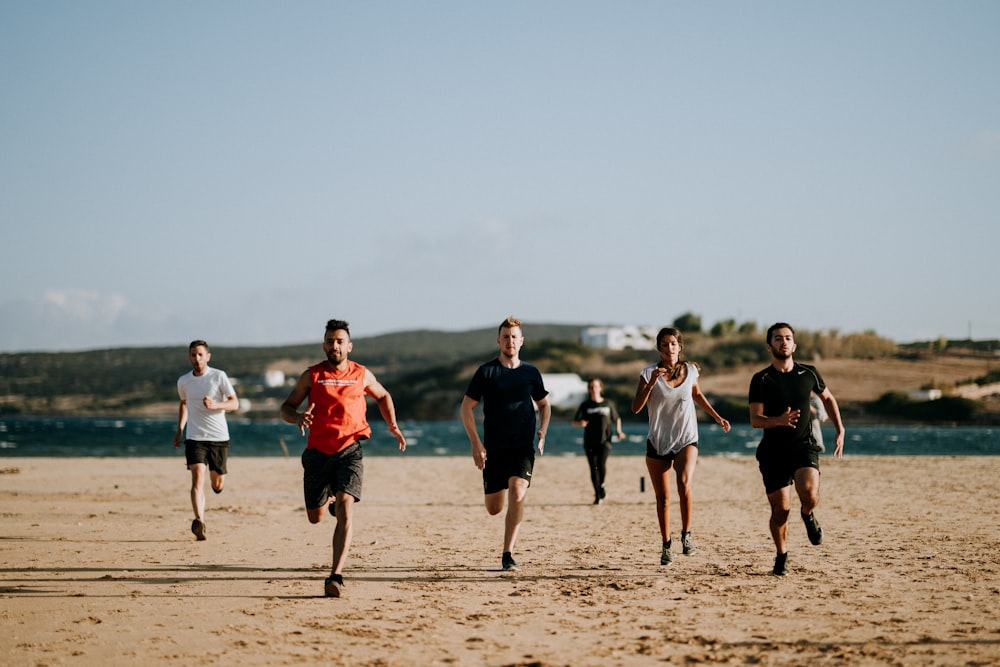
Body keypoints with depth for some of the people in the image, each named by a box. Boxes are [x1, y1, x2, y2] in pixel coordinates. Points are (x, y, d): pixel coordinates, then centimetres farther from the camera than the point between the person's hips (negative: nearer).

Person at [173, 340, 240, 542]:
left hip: (219, 437, -1)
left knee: (217, 483, 9)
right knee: (197, 479, -17)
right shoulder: (183, 381, 7)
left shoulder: (219, 376, -4)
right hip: (195, 438, 1)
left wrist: (216, 405, -23)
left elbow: (235, 403, -5)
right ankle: (199, 522, -26)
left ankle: (217, 481, 47)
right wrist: (179, 429, 22)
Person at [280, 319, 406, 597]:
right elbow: (286, 408, 6)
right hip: (318, 452, 2)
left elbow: (383, 396, 26)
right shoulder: (311, 375, 4)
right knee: (315, 517, 11)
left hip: (349, 451, -2)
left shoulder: (362, 375, 7)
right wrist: (298, 417, -18)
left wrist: (393, 425, 10)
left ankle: (336, 576, -25)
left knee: (345, 510, -20)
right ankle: (330, 501, 50)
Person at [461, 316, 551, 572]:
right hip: (493, 448, 0)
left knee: (517, 494, -22)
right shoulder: (486, 372, -1)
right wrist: (475, 443, -9)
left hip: (523, 448, 0)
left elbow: (544, 405, 22)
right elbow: (466, 407, 0)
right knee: (494, 509, 4)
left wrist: (542, 431, 4)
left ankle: (507, 555, -17)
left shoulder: (531, 373, 7)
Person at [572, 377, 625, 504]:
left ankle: (602, 485, 5)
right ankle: (597, 495, 13)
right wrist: (580, 423, -22)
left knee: (601, 464, -21)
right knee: (593, 469, 2)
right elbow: (574, 422, 1)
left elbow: (617, 418, 22)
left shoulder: (608, 404, 8)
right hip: (590, 442, 1)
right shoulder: (585, 405, 6)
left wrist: (618, 431, 6)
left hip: (604, 441, -1)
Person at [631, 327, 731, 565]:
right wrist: (651, 383, -23)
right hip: (657, 442, 0)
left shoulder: (691, 370, 1)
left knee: (684, 483, -26)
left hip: (686, 439, 0)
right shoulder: (649, 373, -6)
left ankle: (686, 534, -9)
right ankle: (666, 545, 22)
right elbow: (636, 408, -13)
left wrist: (717, 417, 20)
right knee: (662, 498, 5)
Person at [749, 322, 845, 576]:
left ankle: (808, 515, 11)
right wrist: (780, 420, -27)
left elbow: (828, 398, 22)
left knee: (809, 493, -25)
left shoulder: (809, 374, 4)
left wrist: (840, 430, 16)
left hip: (804, 446, 1)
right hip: (773, 451, 0)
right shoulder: (761, 380, -3)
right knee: (781, 509, -1)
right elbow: (755, 420, -8)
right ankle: (781, 556, 22)